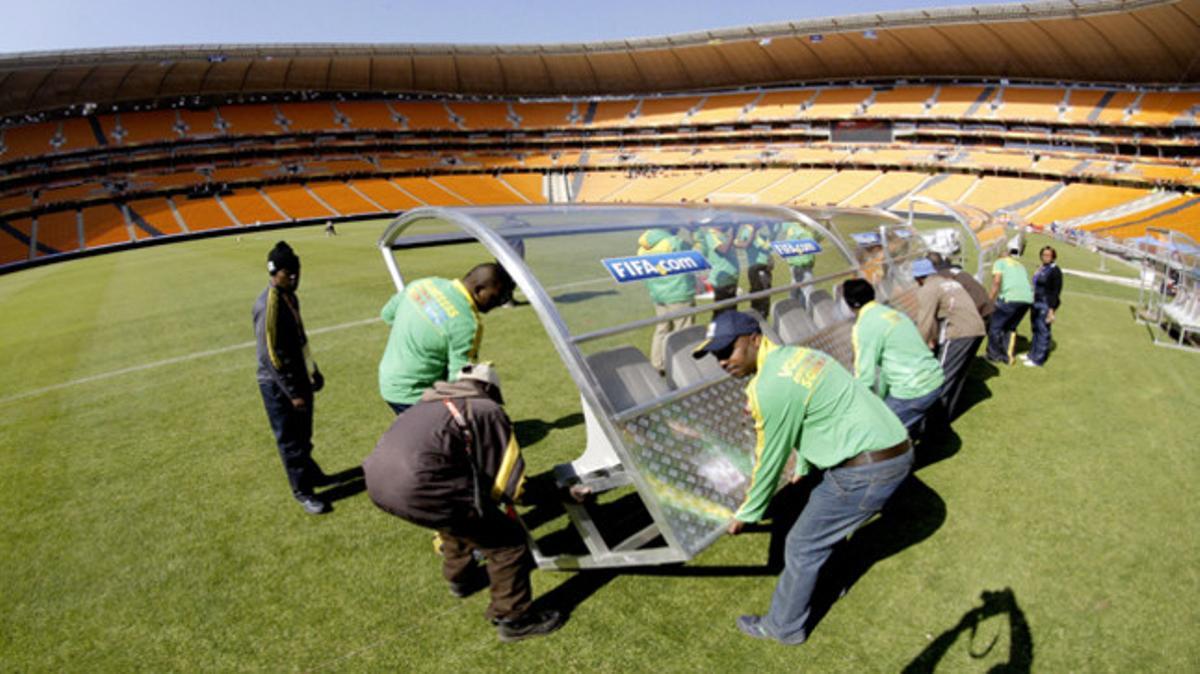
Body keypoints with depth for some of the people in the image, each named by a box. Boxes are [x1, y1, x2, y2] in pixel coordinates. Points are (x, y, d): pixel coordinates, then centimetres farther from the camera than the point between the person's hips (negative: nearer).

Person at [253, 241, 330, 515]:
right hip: (278, 385, -8)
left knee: (303, 435, 22)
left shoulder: (290, 297, 5)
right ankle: (302, 492, 17)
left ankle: (310, 473, 40)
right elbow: (271, 355, -23)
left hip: (298, 378, 8)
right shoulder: (267, 305, -22)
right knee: (289, 440, 5)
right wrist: (292, 393, -20)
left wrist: (313, 370, 18)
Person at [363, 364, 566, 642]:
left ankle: (461, 577, 53)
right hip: (416, 488, -9)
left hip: (376, 477, 9)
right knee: (509, 541, 6)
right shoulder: (488, 411, 9)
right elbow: (511, 483, 7)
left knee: (459, 512, 35)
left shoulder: (430, 403, 28)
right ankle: (513, 619, 20)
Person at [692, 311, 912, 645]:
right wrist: (802, 468, 37)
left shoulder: (770, 386, -21)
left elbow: (769, 458, -10)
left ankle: (784, 627, 26)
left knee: (802, 548, 7)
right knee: (826, 520, 30)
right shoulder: (792, 355, 8)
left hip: (867, 469, -9)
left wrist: (747, 514, 5)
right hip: (893, 449, 9)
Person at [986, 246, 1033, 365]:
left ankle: (994, 355, 13)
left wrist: (990, 300, -3)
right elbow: (1025, 283, 26)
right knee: (1011, 327, 22)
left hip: (1010, 298, -6)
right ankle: (1008, 355, 20)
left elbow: (997, 281, -5)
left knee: (994, 325, 8)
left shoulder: (999, 262, 11)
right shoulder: (1020, 265, 30)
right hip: (1027, 299, 6)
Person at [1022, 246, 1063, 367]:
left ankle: (1038, 360, 2)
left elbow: (1056, 292, -14)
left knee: (1043, 330, -3)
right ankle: (1033, 354, 28)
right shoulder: (1041, 268, 12)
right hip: (1037, 303, 9)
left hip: (1046, 304, -8)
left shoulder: (1055, 271, -12)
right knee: (1036, 329, 16)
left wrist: (1051, 309, -18)